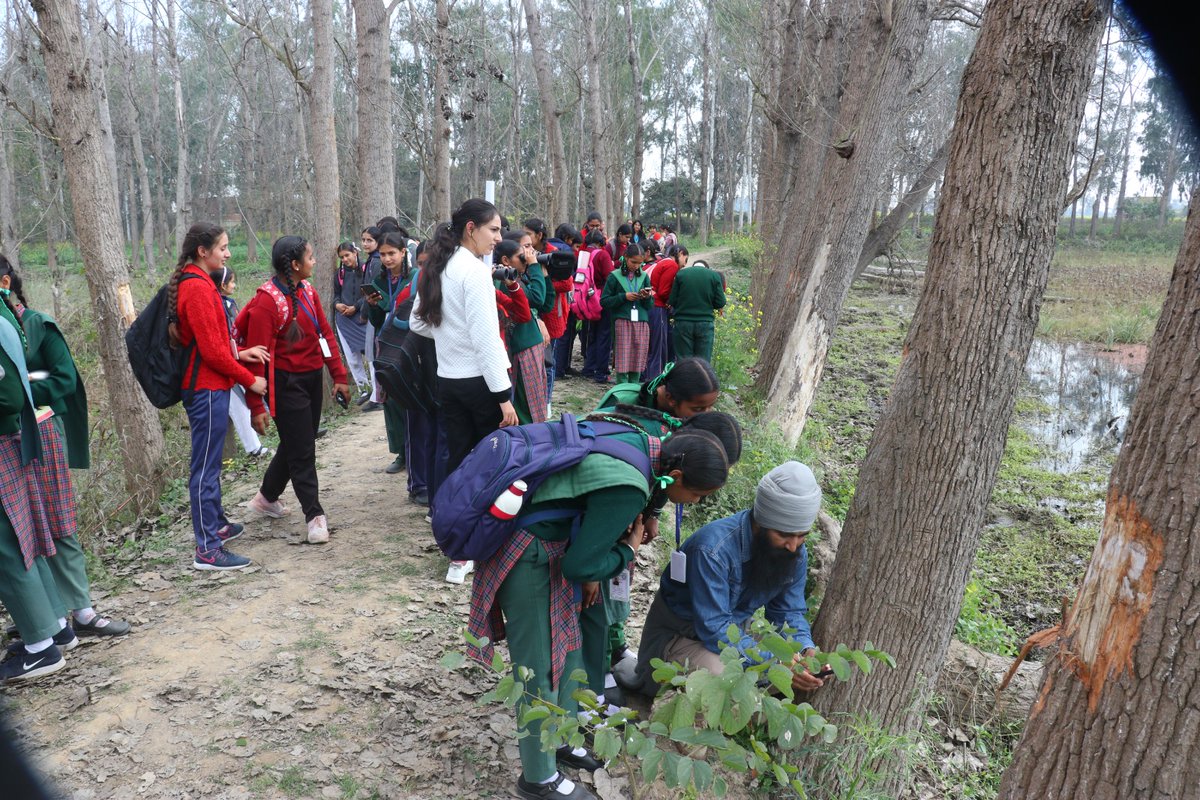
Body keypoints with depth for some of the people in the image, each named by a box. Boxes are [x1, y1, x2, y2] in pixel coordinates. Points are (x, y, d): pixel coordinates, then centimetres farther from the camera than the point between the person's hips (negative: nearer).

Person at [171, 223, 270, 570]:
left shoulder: (196, 283, 14)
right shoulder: (198, 287, -17)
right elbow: (211, 349, -20)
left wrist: (239, 353, 5)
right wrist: (249, 379, -11)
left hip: (206, 387, 10)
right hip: (207, 388, -10)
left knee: (209, 463, 20)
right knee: (205, 468, -4)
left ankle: (216, 524, 35)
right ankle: (207, 550, 3)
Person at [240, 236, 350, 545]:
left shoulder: (307, 291, 4)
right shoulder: (266, 301, -18)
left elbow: (325, 333, 10)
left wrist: (339, 376, 8)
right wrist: (256, 406, -17)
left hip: (313, 378, 8)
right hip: (286, 383, -8)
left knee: (297, 444, 18)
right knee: (301, 450, -1)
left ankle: (267, 496, 39)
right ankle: (315, 516, 8)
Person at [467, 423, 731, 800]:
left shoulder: (639, 441, -4)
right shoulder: (627, 489, -31)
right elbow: (579, 567, -23)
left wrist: (590, 572, 11)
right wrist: (629, 550, -7)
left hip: (550, 540, 9)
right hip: (526, 556, -9)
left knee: (567, 647, 21)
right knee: (539, 668, 6)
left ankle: (560, 740, 41)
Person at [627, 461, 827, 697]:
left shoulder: (795, 553, -10)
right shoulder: (713, 548, -33)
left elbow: (789, 613, -2)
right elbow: (714, 629, -32)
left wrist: (806, 649, -23)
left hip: (733, 633, 7)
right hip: (678, 634, -7)